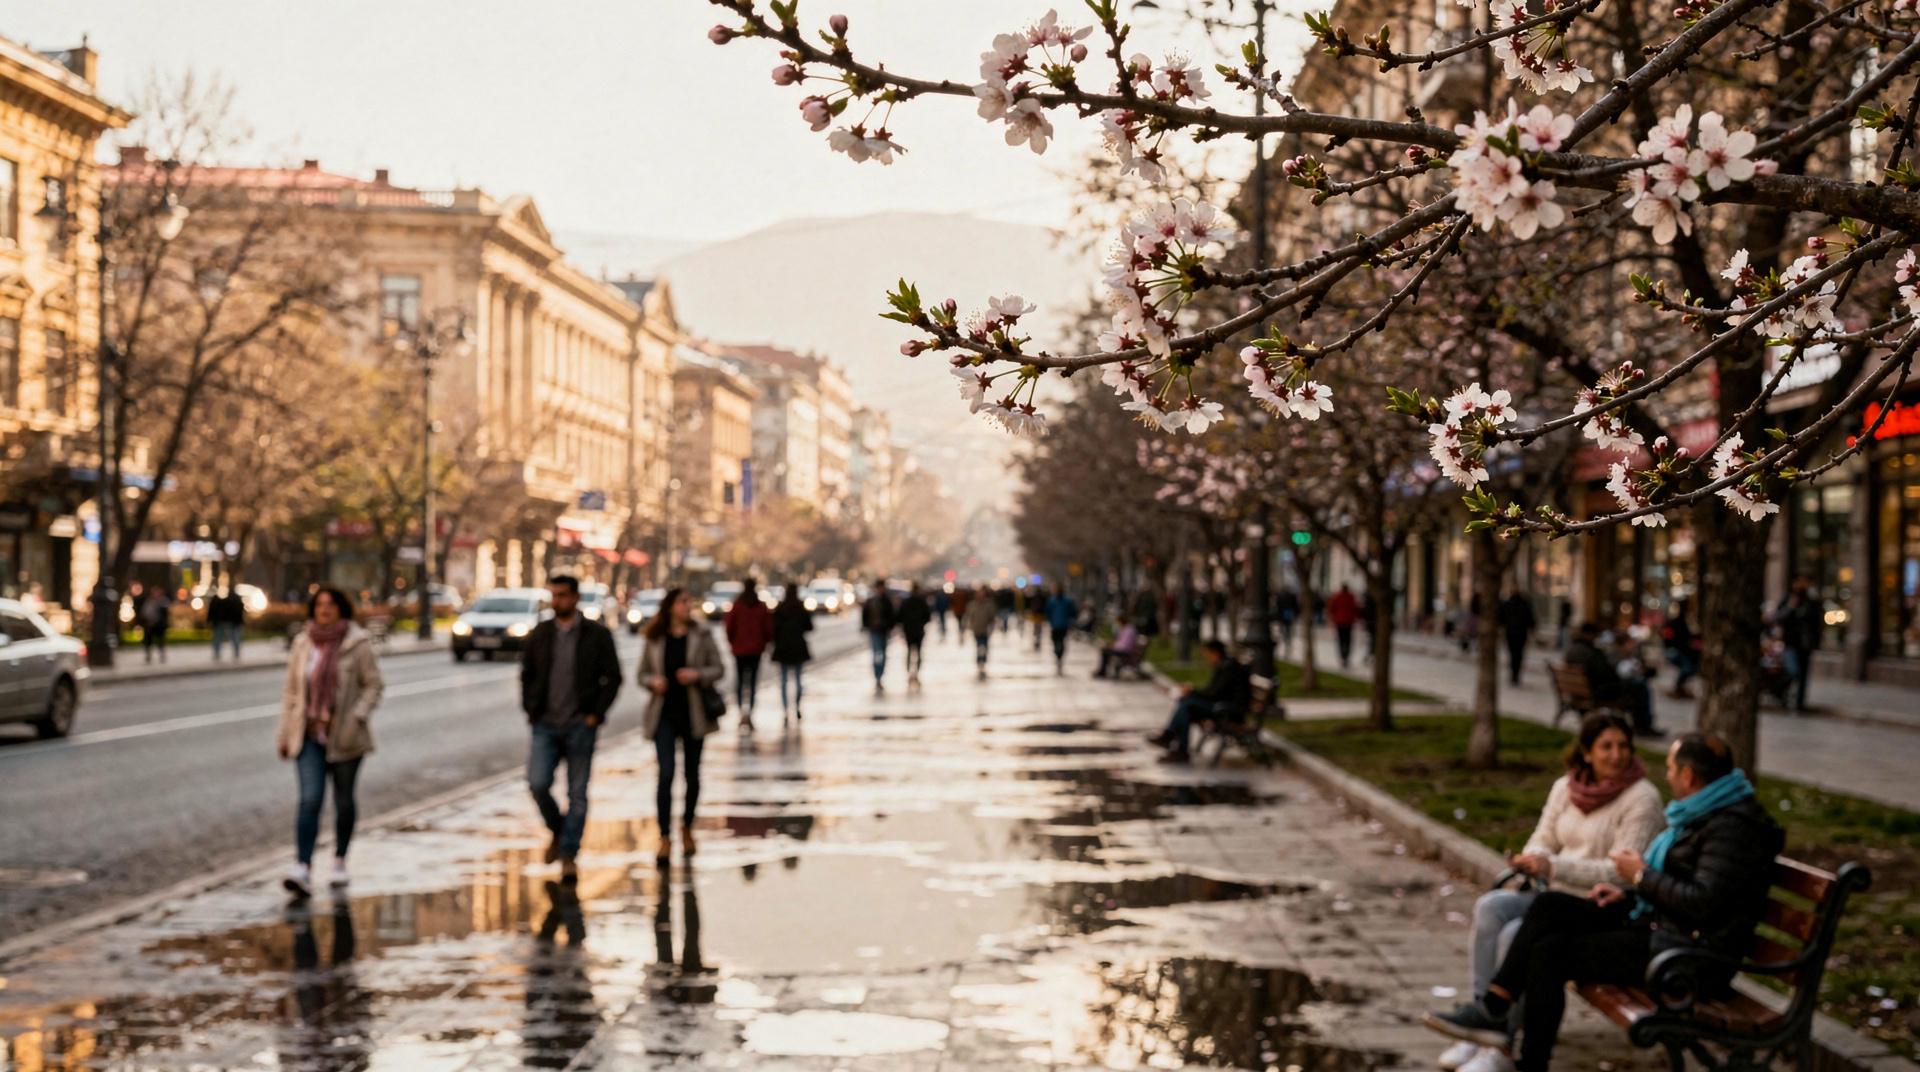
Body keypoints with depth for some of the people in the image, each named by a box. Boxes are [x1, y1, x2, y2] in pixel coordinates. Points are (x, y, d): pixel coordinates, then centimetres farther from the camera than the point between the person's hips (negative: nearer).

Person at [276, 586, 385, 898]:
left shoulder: (358, 644, -4)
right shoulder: (302, 644, 4)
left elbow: (374, 685, -3)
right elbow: (290, 689, 9)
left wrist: (356, 717, -16)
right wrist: (285, 733, 7)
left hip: (344, 737, -1)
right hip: (309, 735, 1)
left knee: (343, 800, 12)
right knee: (310, 800, -13)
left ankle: (340, 861, 30)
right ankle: (302, 870, -23)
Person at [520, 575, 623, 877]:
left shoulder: (597, 635, 0)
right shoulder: (539, 634, 8)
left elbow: (612, 677, 0)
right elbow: (526, 674, 15)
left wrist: (596, 714, -8)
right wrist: (530, 710, 4)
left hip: (581, 725, -2)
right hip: (545, 725, 2)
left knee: (577, 793, 1)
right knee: (537, 783, -11)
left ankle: (568, 854, 11)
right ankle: (557, 831, 16)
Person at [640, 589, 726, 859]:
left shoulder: (702, 637, 2)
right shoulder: (655, 640, 2)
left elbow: (719, 669, 1)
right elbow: (643, 673, 9)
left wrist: (698, 675, -17)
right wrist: (653, 681, -12)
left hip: (693, 715, 1)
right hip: (664, 716, -1)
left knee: (692, 774, 10)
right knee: (665, 775, -10)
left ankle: (687, 827, 31)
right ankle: (664, 837, -6)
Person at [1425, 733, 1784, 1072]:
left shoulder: (1731, 827, -19)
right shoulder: (1697, 813, 14)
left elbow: (1704, 902, -27)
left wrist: (1641, 876, -16)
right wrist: (1626, 889, 6)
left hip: (1691, 957, -11)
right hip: (1653, 923, 11)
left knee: (1550, 953, -12)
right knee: (1549, 906, 0)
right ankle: (1492, 1008, -6)